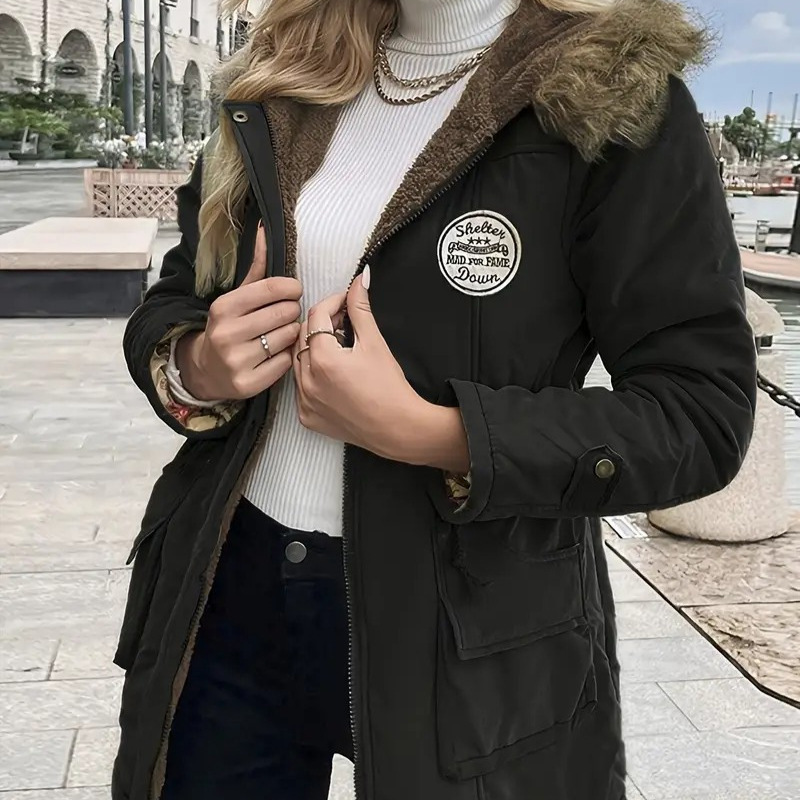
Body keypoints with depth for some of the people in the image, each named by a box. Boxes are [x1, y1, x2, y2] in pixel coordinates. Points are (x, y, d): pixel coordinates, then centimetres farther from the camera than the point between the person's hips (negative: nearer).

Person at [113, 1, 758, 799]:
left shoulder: (613, 90, -10)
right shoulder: (285, 75, 6)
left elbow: (702, 411, -13)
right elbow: (171, 298, 14)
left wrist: (423, 432, -22)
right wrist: (193, 369, -9)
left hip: (465, 627, -4)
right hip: (234, 589, 5)